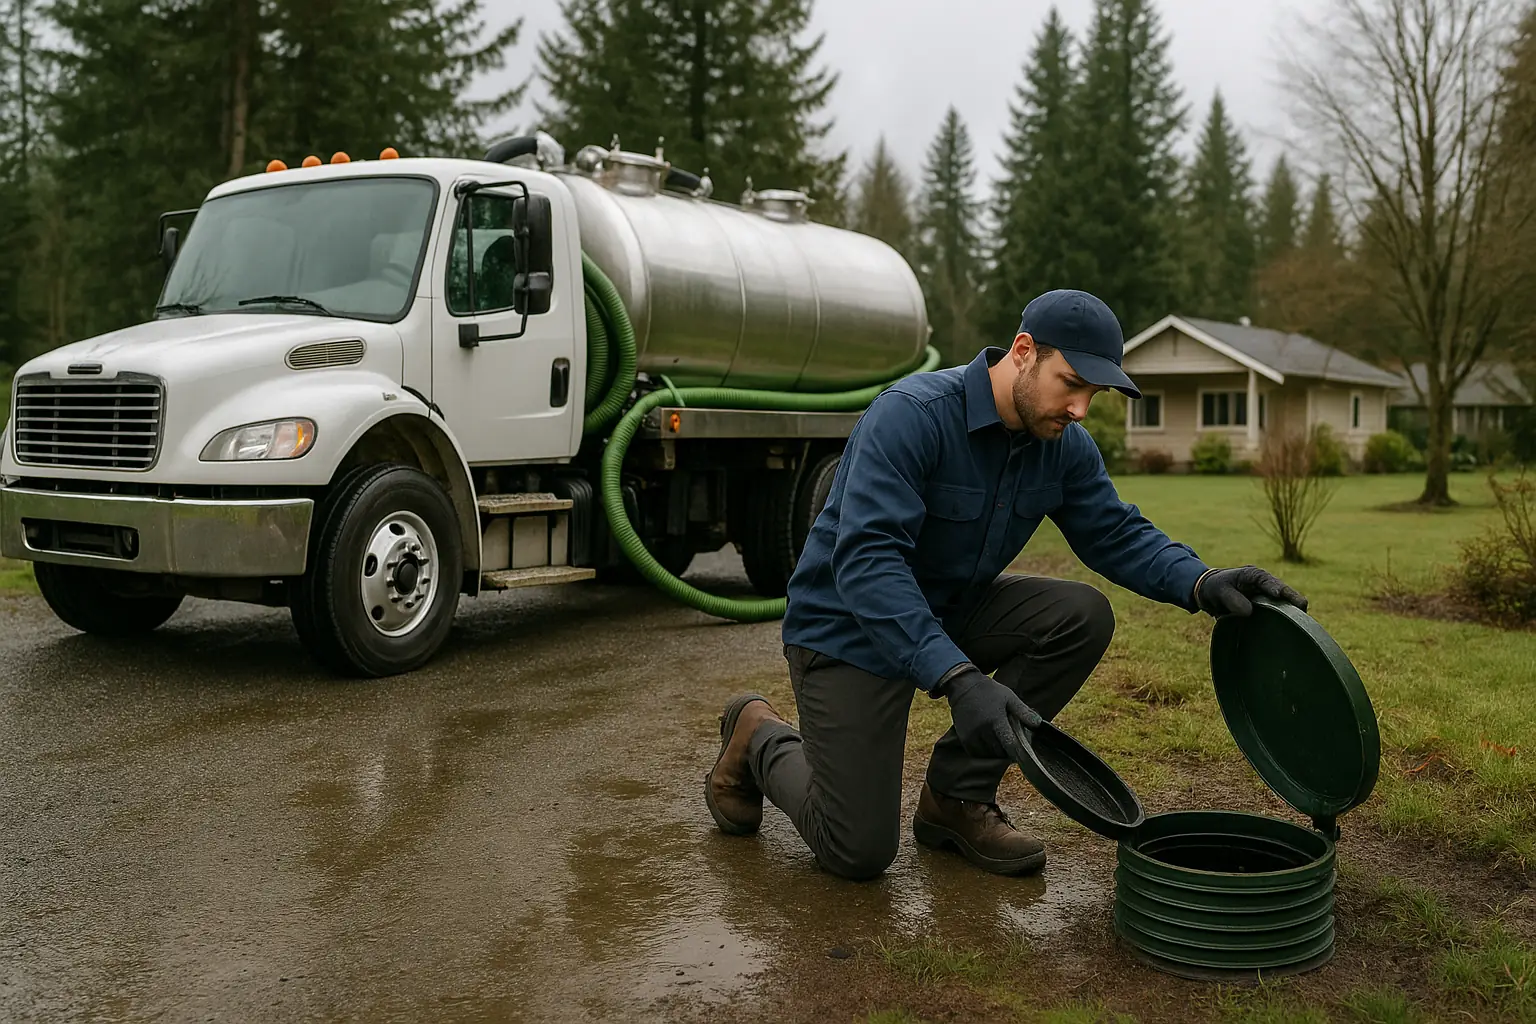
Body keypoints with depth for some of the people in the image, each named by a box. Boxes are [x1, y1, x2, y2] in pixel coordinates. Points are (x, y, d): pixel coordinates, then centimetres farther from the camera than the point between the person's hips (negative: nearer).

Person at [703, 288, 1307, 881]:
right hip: (850, 625, -7)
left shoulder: (1064, 445, -6)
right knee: (858, 852, -12)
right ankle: (760, 738, 20)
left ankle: (956, 796, -2)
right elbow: (866, 559, -37)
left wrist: (1201, 584, -25)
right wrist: (957, 678, -46)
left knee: (1083, 616, -17)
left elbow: (1117, 534, -3)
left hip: (953, 610, 7)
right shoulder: (911, 415, -29)